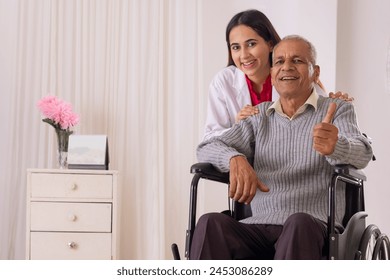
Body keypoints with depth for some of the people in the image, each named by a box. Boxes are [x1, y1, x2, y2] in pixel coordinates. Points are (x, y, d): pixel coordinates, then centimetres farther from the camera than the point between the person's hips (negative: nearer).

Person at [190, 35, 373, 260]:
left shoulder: (337, 110, 11)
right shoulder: (260, 116, 22)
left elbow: (362, 154, -9)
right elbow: (207, 148, 12)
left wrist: (335, 146, -36)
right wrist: (236, 159, -14)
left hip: (313, 228, -3)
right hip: (258, 227, 3)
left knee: (299, 223, -38)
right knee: (211, 223, -28)